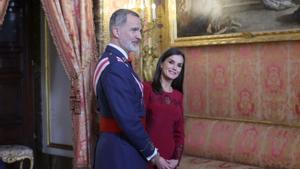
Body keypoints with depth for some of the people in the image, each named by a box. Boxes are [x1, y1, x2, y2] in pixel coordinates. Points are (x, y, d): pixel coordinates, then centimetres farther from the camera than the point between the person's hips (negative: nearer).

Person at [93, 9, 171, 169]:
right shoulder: (115, 66, -22)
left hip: (116, 145, 10)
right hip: (121, 151, -10)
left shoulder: (111, 60, 10)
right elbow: (127, 120, -25)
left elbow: (102, 105, 18)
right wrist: (153, 155, -16)